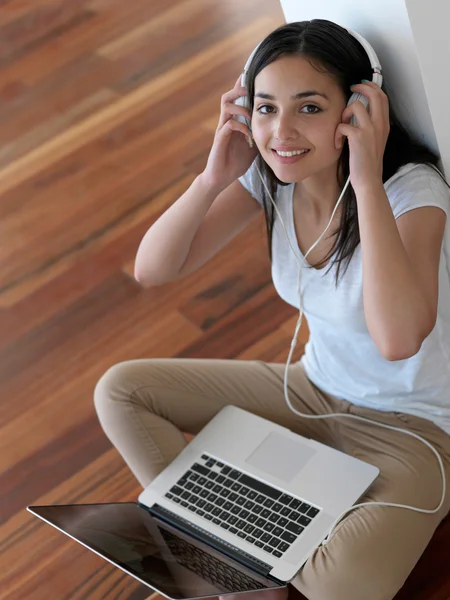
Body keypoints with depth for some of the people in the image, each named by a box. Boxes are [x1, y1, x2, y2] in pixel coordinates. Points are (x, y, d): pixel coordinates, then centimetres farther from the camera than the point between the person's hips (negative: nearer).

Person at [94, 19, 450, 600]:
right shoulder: (269, 175, -9)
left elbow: (396, 339, -44)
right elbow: (152, 268, -9)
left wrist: (367, 181, -39)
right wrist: (214, 177, -23)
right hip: (316, 392, 6)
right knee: (119, 391, -2)